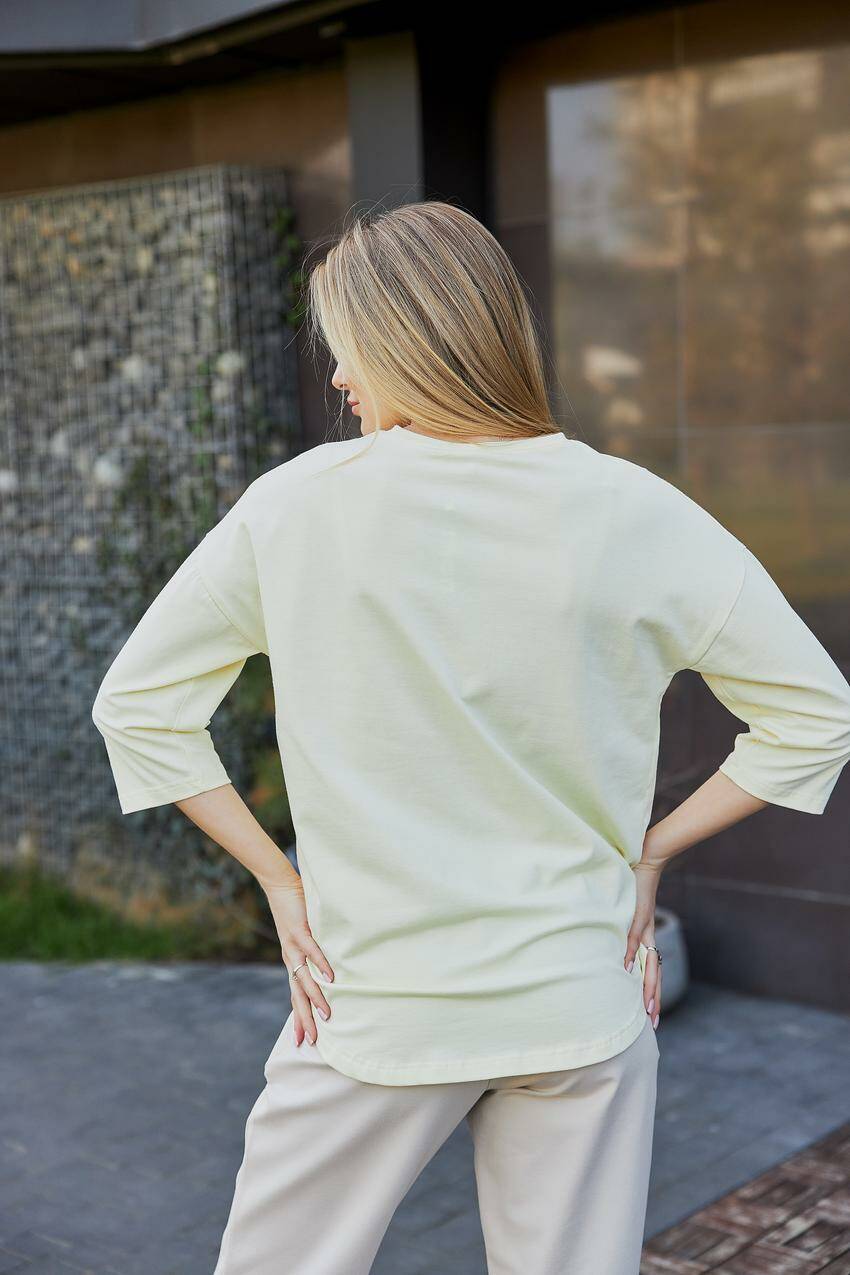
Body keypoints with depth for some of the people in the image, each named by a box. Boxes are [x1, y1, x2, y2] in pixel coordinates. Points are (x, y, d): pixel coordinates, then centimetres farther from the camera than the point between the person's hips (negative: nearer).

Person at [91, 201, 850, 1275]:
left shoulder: (296, 507, -9)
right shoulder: (638, 515, -7)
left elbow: (136, 703, 0)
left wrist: (277, 879, 3)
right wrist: (650, 851, 3)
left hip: (375, 1012, -1)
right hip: (580, 1000, 2)